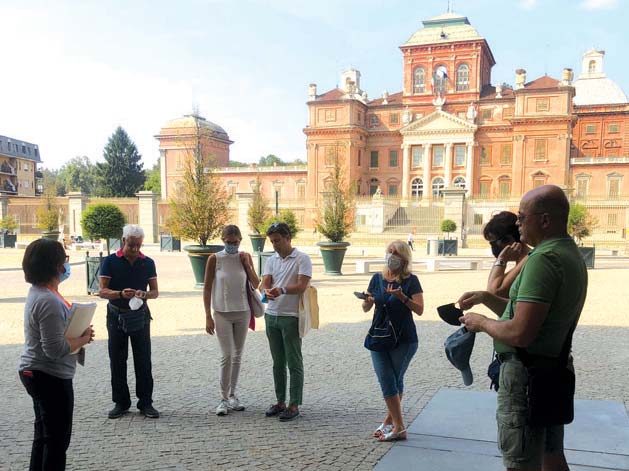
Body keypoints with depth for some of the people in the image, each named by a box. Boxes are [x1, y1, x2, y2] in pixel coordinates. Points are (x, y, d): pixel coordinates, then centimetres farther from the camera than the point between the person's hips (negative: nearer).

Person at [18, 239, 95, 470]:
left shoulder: (38, 291, 6)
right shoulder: (49, 301, -26)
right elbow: (56, 349, -29)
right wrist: (83, 339, -15)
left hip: (37, 374, 10)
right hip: (51, 378, -10)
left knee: (43, 434, 22)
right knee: (58, 438, 4)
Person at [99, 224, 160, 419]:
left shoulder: (148, 263, 3)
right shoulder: (110, 261, -3)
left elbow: (155, 291, 3)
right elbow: (102, 291, -8)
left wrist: (144, 294, -19)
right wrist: (121, 294, -26)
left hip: (140, 315, 1)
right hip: (116, 315, -1)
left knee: (143, 360, 2)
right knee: (117, 361, 6)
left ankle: (145, 402, 11)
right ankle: (121, 402, 18)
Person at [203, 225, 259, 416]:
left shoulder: (245, 257, 1)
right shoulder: (215, 259, -6)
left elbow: (256, 284, 3)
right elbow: (207, 288, -4)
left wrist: (247, 264, -9)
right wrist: (208, 316, -7)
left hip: (242, 313, 3)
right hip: (222, 313, -3)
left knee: (237, 356, 10)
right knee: (227, 356, -8)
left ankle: (232, 395, 22)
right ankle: (223, 399, 3)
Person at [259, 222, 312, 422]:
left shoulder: (302, 259, -5)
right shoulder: (271, 260, 13)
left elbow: (302, 285, -15)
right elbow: (264, 283, 1)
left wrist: (282, 290, -31)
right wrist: (266, 291, -23)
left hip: (291, 317, -6)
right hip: (272, 315, 6)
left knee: (294, 363, 0)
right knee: (278, 363, 14)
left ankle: (294, 405, 7)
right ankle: (280, 401, 24)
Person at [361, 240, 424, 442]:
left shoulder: (411, 281, -6)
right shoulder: (377, 278, 5)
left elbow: (420, 310, -12)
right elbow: (365, 308, 8)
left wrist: (403, 297, -27)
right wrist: (368, 301, -15)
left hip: (404, 340, -3)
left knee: (396, 381, 6)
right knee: (387, 381, 0)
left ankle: (389, 421, 17)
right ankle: (399, 427, 9)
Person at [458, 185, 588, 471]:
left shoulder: (544, 258, -22)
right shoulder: (571, 255, 11)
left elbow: (520, 334, -28)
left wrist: (482, 323, -11)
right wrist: (486, 298, 10)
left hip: (527, 376, -10)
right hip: (554, 370, 10)